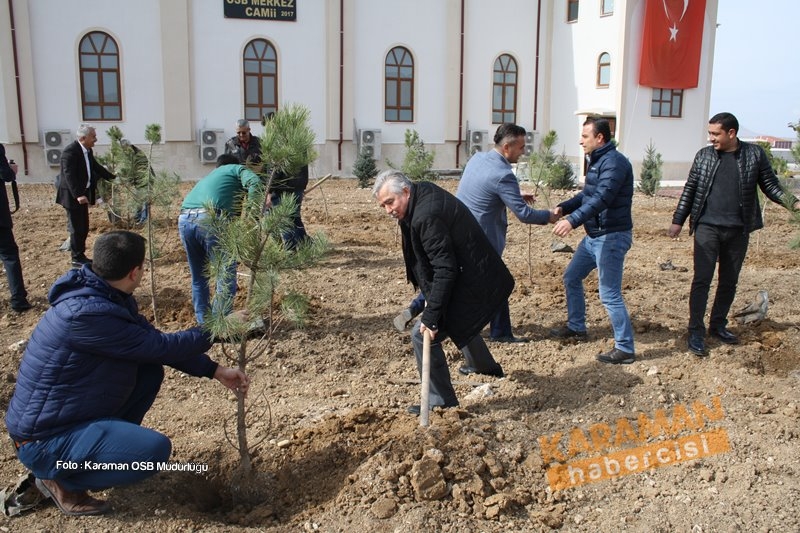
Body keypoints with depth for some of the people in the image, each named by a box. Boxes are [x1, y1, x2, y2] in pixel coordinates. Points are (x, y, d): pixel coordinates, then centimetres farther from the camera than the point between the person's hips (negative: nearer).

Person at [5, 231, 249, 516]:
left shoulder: (110, 297, 0)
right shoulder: (86, 314, -30)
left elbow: (155, 345, 7)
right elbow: (162, 346, -23)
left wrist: (216, 371, 3)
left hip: (73, 413, 9)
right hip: (44, 438, -9)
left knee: (150, 370, 3)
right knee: (155, 449, -21)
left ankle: (111, 440, 16)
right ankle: (58, 478, 0)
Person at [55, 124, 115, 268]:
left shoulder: (87, 150, 7)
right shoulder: (70, 151, -20)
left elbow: (96, 167, 21)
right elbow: (69, 175, -26)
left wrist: (113, 177, 16)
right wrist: (78, 195, -33)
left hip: (83, 194, 9)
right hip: (72, 196, -9)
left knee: (84, 227, 14)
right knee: (76, 228, -2)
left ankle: (81, 255, 24)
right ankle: (77, 259, 7)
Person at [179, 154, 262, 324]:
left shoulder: (208, 177, 39)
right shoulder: (237, 169, 21)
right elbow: (255, 182, -3)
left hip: (184, 220, 7)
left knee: (198, 278, 21)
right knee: (226, 276, 5)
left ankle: (203, 323, 29)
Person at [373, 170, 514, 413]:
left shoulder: (426, 217, -28)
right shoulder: (424, 190, 3)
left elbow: (445, 270, -29)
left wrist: (431, 317, -27)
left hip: (472, 283, -11)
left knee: (423, 335, -9)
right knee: (460, 319, 35)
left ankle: (442, 401, 5)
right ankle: (485, 366, 61)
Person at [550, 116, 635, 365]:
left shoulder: (614, 162, -18)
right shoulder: (596, 161, 14)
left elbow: (602, 198, -31)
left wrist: (573, 220, -41)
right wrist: (563, 207, 4)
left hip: (612, 236, -11)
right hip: (594, 235, 11)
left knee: (610, 294, -9)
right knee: (571, 277, 19)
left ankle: (625, 348, 1)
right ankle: (576, 327, 34)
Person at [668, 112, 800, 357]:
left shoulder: (754, 154, 1)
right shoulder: (704, 155, 2)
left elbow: (770, 186, 4)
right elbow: (689, 190, 6)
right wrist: (678, 221, 4)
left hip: (738, 230, 1)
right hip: (707, 228, -1)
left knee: (729, 282, 12)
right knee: (701, 280, -5)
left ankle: (718, 325, 28)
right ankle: (696, 332, 1)